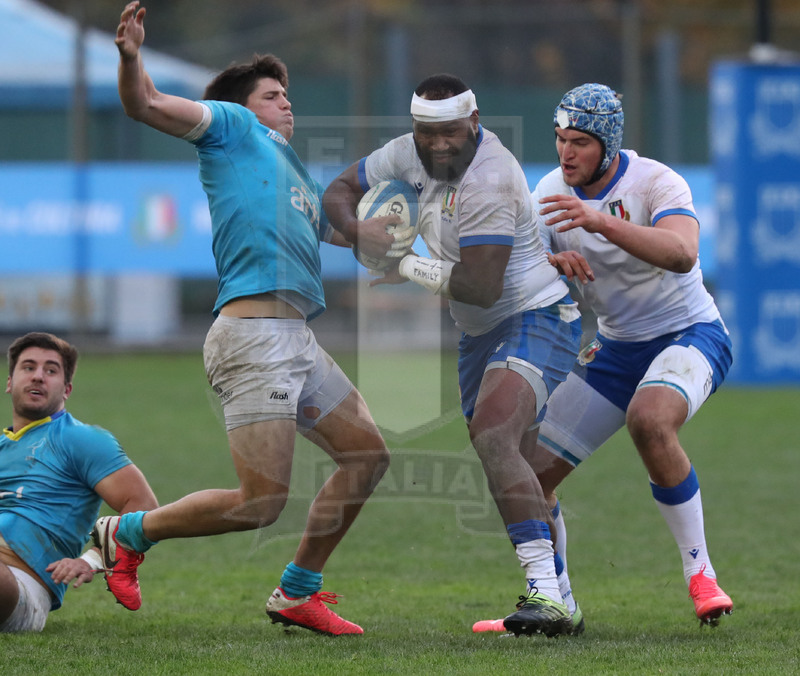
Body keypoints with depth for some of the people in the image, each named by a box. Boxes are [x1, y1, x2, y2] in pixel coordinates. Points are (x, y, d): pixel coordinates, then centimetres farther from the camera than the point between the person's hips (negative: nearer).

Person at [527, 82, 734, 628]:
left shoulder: (654, 182, -20)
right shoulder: (552, 193, -2)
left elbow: (682, 254, -39)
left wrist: (600, 220, -51)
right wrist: (551, 261, -31)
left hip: (689, 334, -6)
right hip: (616, 349, 6)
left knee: (650, 419, -38)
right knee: (531, 470, -2)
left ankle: (700, 574, -26)